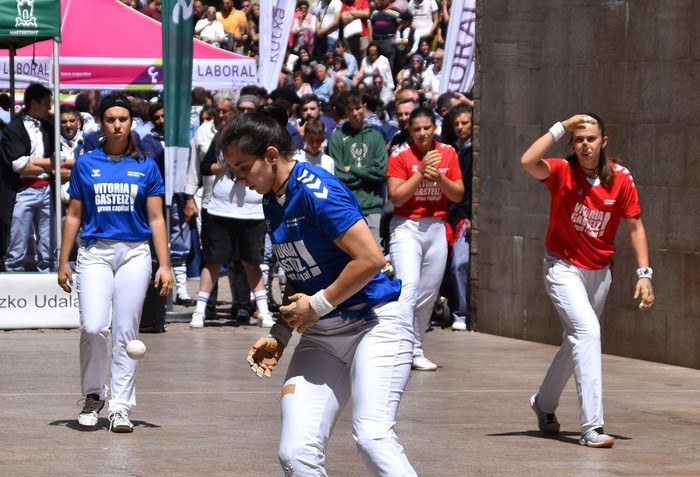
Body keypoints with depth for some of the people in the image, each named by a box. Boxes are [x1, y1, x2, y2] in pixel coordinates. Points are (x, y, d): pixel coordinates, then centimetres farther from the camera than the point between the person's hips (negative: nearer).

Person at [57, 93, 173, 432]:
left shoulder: (146, 166, 6)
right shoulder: (85, 165, 6)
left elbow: (156, 219, 5)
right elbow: (74, 216, 10)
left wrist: (164, 265, -1)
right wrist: (64, 262, 5)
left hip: (134, 254, 1)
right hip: (95, 252, 0)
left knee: (126, 332, 0)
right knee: (94, 327, -15)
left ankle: (120, 408, 6)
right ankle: (93, 395, 6)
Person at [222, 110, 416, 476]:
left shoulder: (316, 191, -16)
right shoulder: (273, 202, 11)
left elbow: (370, 259, -22)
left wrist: (318, 305, -14)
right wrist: (279, 336, 11)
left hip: (373, 322, -8)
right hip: (320, 336, 8)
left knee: (372, 436, -26)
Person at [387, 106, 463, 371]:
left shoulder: (447, 153, 5)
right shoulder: (400, 155, -7)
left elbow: (458, 195, 5)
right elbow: (396, 197, -13)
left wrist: (438, 176, -12)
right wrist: (421, 172, -18)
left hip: (436, 227, 5)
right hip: (407, 227, -5)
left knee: (429, 292, 7)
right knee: (408, 287, -19)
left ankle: (416, 351, 17)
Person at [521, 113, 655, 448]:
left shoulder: (621, 179, -8)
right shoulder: (562, 172, -14)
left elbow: (634, 226, -1)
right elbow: (528, 162, -34)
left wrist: (644, 274, -8)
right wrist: (561, 127, -29)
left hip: (599, 272, 5)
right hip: (564, 267, -4)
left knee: (577, 341, 18)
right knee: (588, 331, -22)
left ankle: (545, 403, 44)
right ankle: (592, 427, -23)